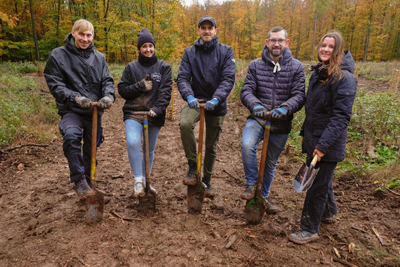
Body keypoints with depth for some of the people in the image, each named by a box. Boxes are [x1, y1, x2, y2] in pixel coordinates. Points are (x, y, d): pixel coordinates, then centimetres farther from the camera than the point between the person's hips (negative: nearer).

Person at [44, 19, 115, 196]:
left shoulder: (99, 57, 7)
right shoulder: (58, 55, -3)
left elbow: (107, 81, 2)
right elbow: (55, 85, -7)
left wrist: (108, 96, -21)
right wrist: (76, 98, -24)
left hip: (94, 111, 4)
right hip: (71, 110, -4)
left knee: (91, 150, 14)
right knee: (71, 135, -35)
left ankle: (87, 183, 37)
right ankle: (79, 180, -19)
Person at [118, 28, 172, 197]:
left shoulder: (163, 67, 5)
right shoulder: (131, 67, 7)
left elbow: (166, 90, -6)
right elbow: (122, 90, 4)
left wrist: (157, 108, -20)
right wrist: (140, 86, -12)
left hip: (155, 115, 1)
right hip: (133, 113, 0)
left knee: (149, 150, 11)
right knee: (133, 142, -25)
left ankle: (145, 181, 31)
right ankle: (138, 180, -12)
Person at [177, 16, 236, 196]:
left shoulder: (226, 51, -4)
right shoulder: (190, 52, 1)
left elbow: (228, 78, -15)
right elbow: (183, 77, -9)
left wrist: (216, 99, -32)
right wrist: (189, 96, -29)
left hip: (216, 104, 0)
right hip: (195, 100, 0)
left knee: (211, 146, 11)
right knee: (185, 123, -33)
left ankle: (207, 180, 33)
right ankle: (192, 165, -12)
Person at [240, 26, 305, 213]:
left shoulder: (296, 67, 0)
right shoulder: (256, 65, 2)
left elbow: (299, 95, -8)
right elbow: (246, 91, -6)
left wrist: (285, 108, -28)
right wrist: (254, 105, -28)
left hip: (281, 123, 1)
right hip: (258, 118, -1)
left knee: (271, 162, 15)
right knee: (247, 145, -31)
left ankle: (264, 196, 39)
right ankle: (251, 184, -4)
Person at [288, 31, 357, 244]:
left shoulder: (344, 78, -16)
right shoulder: (318, 73, 10)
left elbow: (341, 116, -22)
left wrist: (324, 144, -28)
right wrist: (305, 132, 18)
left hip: (328, 142, -8)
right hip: (313, 137, 8)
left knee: (318, 184, 1)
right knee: (321, 178, 22)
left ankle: (310, 229, 16)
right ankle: (328, 213, 44)